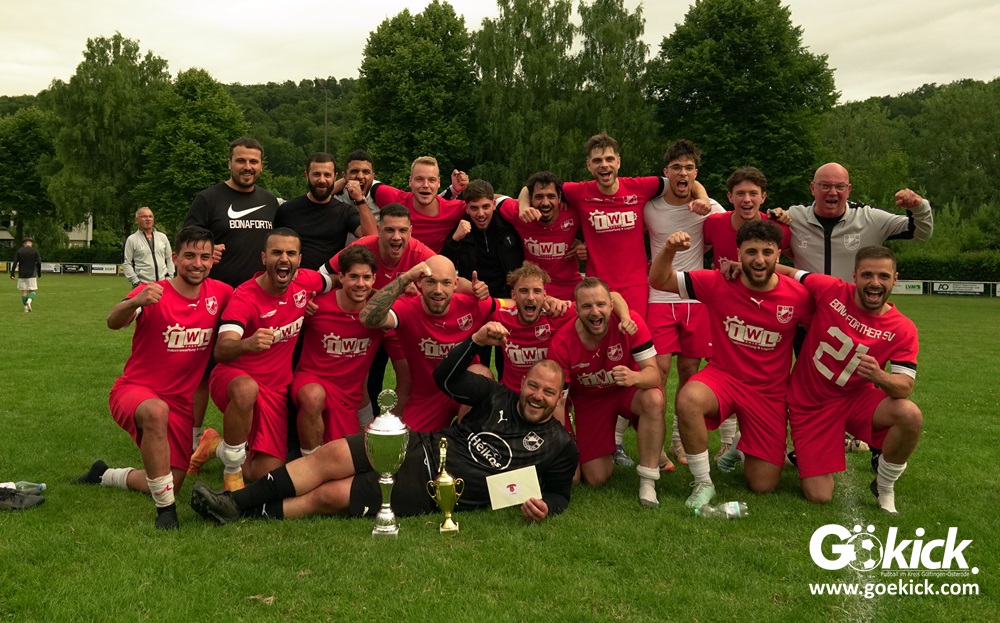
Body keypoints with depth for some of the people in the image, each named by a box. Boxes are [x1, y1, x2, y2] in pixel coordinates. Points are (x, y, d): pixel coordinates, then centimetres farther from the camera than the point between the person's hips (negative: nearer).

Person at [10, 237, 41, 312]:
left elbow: (15, 263, -3)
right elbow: (39, 263, -5)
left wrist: (12, 274, -1)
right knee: (33, 290, 5)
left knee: (24, 291, 7)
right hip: (32, 275, -2)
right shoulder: (35, 251, 0)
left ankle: (26, 308, 4)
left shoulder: (19, 251, 5)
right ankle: (29, 301, -23)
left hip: (22, 275, 2)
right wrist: (39, 274, 6)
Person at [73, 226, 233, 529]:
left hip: (181, 403, 5)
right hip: (135, 390, -5)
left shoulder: (220, 294, -5)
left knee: (170, 487, 5)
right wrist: (135, 302, -55)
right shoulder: (153, 293, -16)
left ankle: (105, 475, 35)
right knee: (157, 411, -41)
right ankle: (166, 508, -27)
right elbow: (114, 322, -34)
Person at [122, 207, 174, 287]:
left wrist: (169, 277, 6)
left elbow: (169, 259, 16)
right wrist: (136, 282, -9)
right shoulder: (131, 240, 3)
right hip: (142, 284, -3)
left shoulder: (163, 237, 14)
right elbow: (126, 264, 0)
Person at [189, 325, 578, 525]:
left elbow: (559, 492, 8)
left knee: (330, 495, -14)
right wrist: (476, 341, -7)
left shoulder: (559, 444, 1)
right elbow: (445, 379, 7)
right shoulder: (498, 397, 9)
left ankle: (247, 515, -3)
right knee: (330, 455, -15)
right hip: (421, 447, 4)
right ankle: (236, 501, -9)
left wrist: (544, 507, -16)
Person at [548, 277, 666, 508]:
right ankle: (606, 451, 31)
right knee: (595, 479, -6)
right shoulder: (562, 344, -24)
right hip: (589, 400, 0)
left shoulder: (629, 321, -25)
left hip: (628, 390, 0)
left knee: (654, 399, -36)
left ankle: (647, 482, -21)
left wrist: (635, 377, -51)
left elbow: (654, 373, -27)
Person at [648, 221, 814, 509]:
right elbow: (659, 281, -7)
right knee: (688, 399, -38)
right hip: (723, 376, 0)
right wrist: (669, 251, -26)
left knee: (764, 485, 1)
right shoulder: (717, 283, -12)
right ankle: (703, 483, -15)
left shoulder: (797, 296, -12)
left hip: (770, 392, 1)